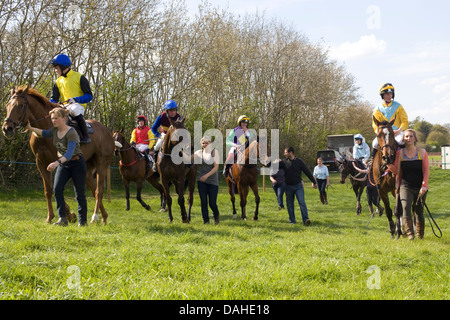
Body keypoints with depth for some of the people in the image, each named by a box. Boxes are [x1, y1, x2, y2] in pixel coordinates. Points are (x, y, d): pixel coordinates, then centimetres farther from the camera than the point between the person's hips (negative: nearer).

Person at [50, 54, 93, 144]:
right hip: (65, 107, 7)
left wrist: (76, 99, -23)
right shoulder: (58, 81, 16)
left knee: (75, 109, -40)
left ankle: (85, 136, -34)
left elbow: (89, 96, -7)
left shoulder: (79, 77, -2)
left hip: (78, 105, -6)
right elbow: (54, 99, 13)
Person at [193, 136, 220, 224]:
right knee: (203, 202, -3)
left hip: (213, 180, -2)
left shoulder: (214, 152, -4)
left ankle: (216, 215, 29)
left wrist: (207, 175, -22)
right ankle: (206, 220, 9)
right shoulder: (198, 153, 5)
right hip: (201, 181, 2)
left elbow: (216, 167, -11)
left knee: (212, 203, -2)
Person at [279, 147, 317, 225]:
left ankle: (306, 219, -17)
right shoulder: (284, 162, 3)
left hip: (298, 186, -3)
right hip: (288, 186, 3)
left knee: (302, 202, -12)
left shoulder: (299, 161, -2)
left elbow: (307, 172, 3)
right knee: (289, 204, 6)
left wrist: (314, 182, 6)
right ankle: (292, 220, 17)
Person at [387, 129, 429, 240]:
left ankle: (420, 235, 23)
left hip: (420, 187, 0)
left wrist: (424, 186, -10)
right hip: (405, 186, 0)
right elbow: (396, 171, 5)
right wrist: (389, 165, -15)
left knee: (419, 211, 5)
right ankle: (410, 233, -22)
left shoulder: (422, 152, 5)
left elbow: (426, 170, 1)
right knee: (406, 207, -21)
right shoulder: (400, 153, 6)